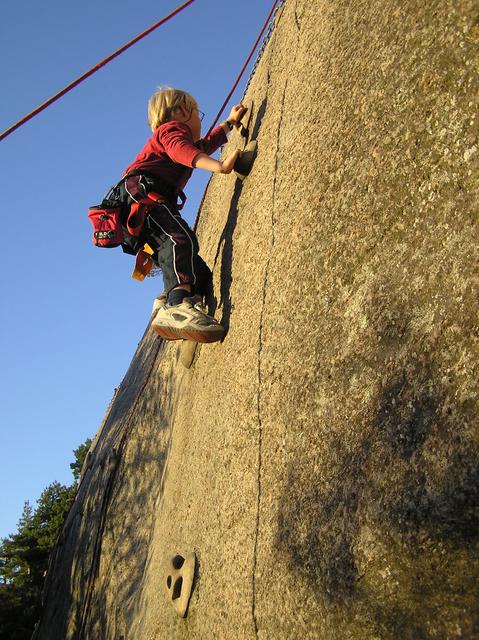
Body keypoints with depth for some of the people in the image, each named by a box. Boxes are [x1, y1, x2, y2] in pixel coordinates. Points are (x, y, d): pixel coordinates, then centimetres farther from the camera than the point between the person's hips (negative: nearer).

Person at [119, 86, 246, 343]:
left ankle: (166, 301, -20)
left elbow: (205, 144, 59)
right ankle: (177, 304, -55)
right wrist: (219, 166, -30)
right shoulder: (173, 128, 9)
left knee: (200, 273, 0)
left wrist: (230, 121, 63)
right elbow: (181, 149, -15)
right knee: (181, 238, -37)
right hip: (141, 191, -10)